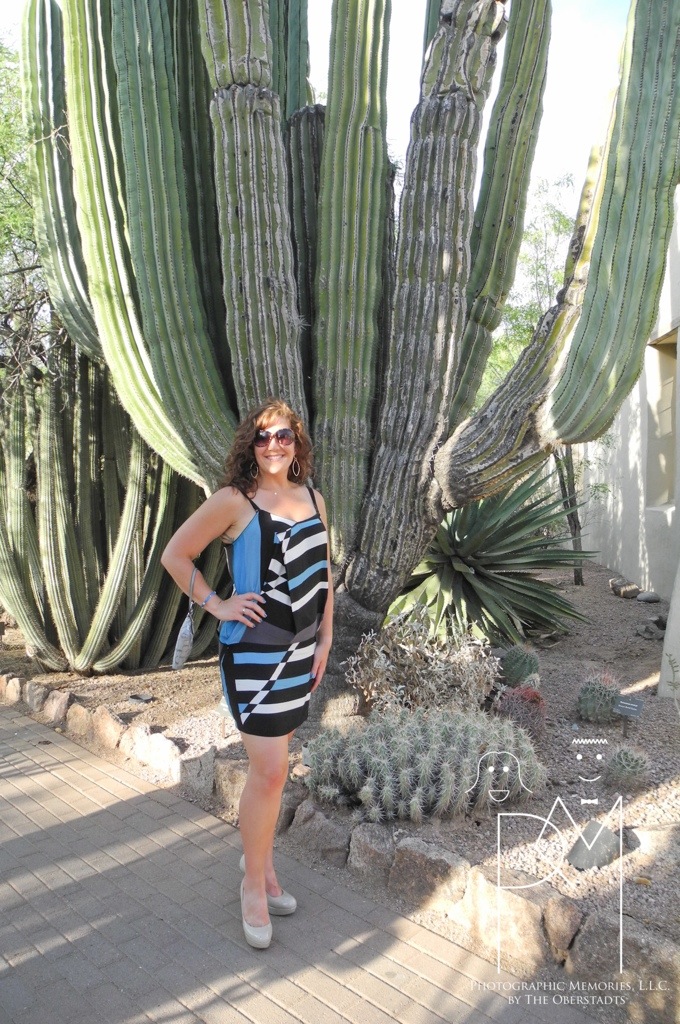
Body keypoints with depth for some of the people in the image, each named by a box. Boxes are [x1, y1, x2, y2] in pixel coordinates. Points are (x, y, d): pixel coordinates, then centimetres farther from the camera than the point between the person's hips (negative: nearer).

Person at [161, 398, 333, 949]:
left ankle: (261, 859, 37)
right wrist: (217, 605, -11)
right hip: (254, 651, -6)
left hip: (302, 651, 6)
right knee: (270, 771, -4)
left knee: (271, 764, 18)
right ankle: (254, 883, 18)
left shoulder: (313, 499, 6)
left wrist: (326, 638, 9)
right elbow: (175, 554, -5)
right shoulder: (234, 501, -11)